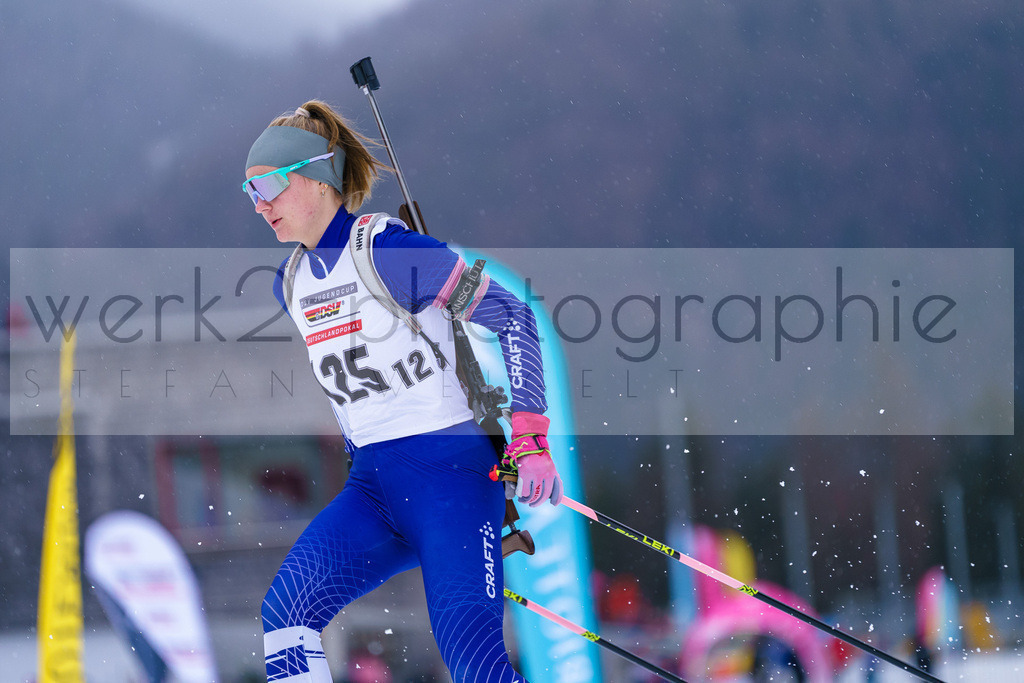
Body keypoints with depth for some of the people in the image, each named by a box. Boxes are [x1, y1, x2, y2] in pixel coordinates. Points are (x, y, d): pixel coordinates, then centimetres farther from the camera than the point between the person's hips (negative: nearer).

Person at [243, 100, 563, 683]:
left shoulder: (389, 251, -9)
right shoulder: (292, 283, 13)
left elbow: (513, 318, -8)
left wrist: (529, 439, -13)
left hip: (449, 471, -7)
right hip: (370, 487, 7)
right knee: (286, 611, -17)